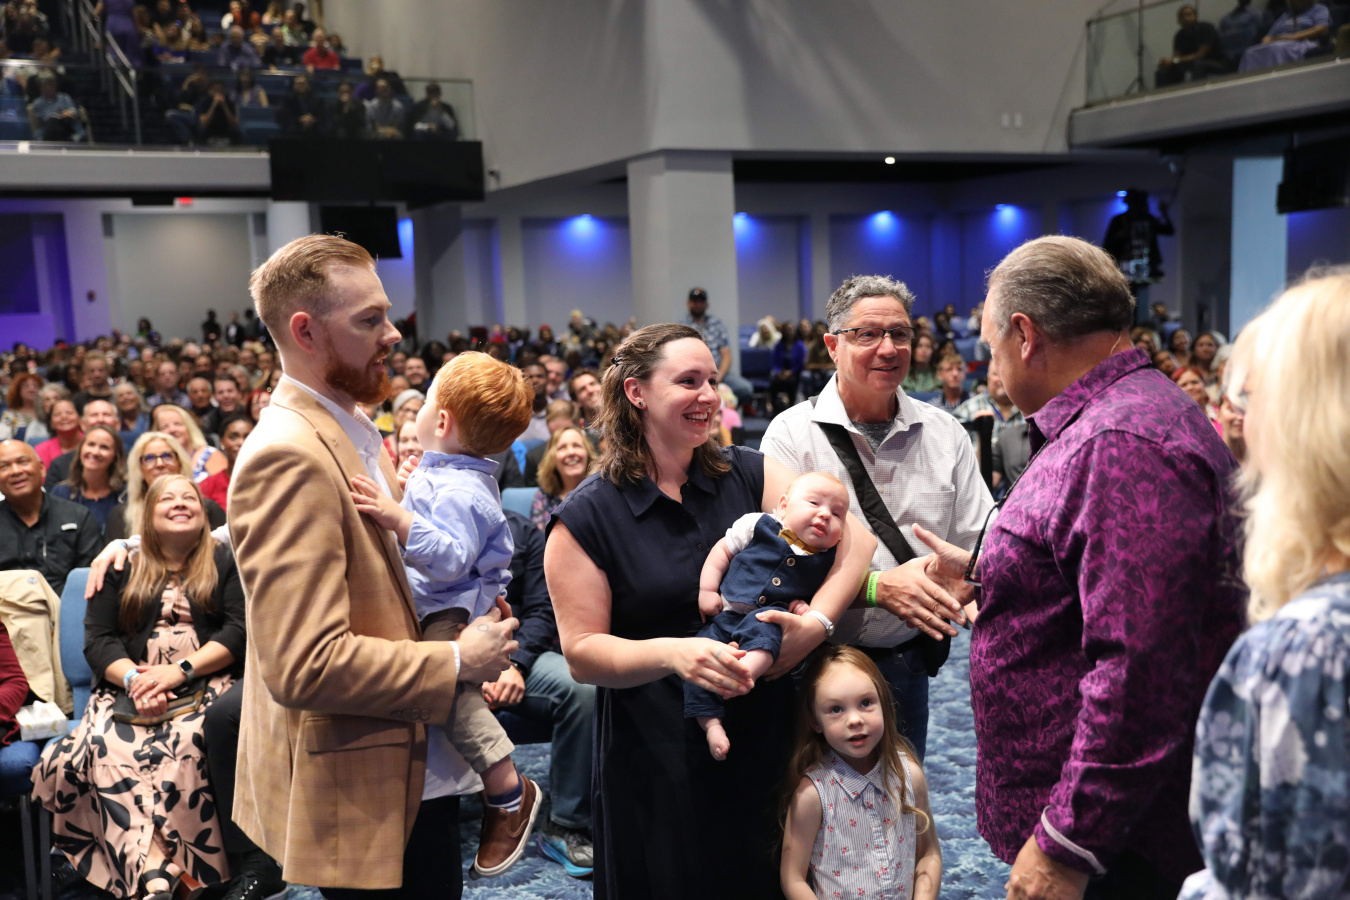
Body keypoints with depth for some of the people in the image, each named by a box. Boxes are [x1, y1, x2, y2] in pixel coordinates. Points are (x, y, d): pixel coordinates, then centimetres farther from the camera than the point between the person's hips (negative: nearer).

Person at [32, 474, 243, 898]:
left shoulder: (225, 563, 12)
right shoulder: (121, 567, 19)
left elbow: (239, 631, 0)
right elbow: (98, 638, 9)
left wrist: (181, 670, -15)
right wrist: (134, 678, -12)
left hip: (205, 684, -2)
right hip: (131, 685, 2)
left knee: (184, 748, -35)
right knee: (106, 749, -30)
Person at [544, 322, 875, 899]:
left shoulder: (749, 476, 0)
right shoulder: (586, 517, -8)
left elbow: (854, 540, -8)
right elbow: (581, 652, -11)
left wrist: (814, 625, -23)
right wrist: (670, 652, -28)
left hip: (761, 740, 3)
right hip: (655, 762, -3)